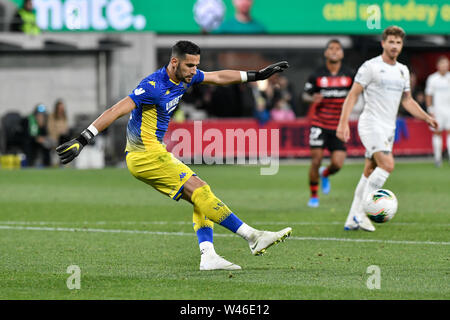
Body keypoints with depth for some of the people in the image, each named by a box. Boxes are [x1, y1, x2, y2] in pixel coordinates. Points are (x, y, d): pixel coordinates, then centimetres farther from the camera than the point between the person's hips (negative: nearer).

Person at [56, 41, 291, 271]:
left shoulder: (185, 77, 6)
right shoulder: (154, 86, -22)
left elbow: (218, 77, 22)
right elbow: (116, 111, -25)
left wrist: (257, 75, 24)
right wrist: (82, 140, -30)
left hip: (154, 153, 10)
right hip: (146, 155, -10)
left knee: (200, 197, 2)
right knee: (199, 191, -14)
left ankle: (208, 256, -5)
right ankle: (252, 237, -14)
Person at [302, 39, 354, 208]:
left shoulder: (349, 74, 1)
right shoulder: (317, 75, -3)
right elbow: (305, 94, 5)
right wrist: (312, 98, -17)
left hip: (338, 126, 1)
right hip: (319, 124, -1)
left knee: (337, 163, -8)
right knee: (316, 160, -9)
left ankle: (325, 174, 29)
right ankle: (313, 196, 10)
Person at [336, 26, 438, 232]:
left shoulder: (403, 71, 14)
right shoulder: (370, 67, -7)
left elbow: (407, 100, 23)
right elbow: (353, 95, -8)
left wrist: (426, 118, 11)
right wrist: (343, 123, -16)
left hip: (388, 128, 7)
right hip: (371, 124, -7)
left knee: (370, 173, 7)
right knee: (387, 165, -23)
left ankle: (352, 220, 11)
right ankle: (361, 213, -19)